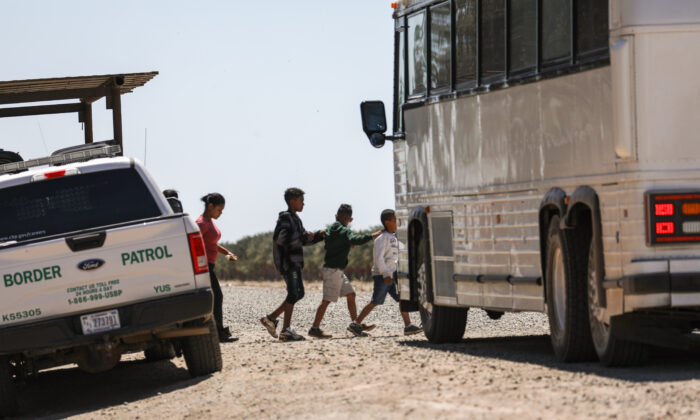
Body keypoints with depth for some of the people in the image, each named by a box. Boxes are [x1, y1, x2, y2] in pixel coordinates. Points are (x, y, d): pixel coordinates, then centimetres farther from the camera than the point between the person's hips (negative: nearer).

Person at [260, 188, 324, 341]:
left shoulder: (294, 218, 18)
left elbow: (304, 237, 28)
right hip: (287, 261, -10)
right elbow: (280, 238, -24)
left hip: (294, 262, 10)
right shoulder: (285, 217, -11)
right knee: (293, 294, -10)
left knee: (298, 293, 11)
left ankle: (271, 318, 15)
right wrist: (303, 238, -22)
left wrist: (319, 235, 13)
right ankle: (286, 330, -8)